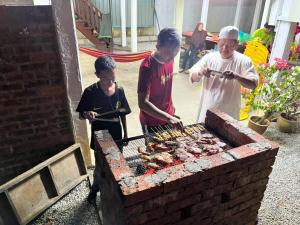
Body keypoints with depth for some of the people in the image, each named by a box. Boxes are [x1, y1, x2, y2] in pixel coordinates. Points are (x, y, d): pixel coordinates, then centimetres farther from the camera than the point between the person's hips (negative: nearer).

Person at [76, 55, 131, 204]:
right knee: (100, 167, 15)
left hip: (116, 136, 3)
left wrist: (125, 133, 5)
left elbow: (123, 114, 2)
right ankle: (95, 190, 44)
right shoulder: (90, 92, -17)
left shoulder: (119, 90, -8)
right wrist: (87, 114, -32)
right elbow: (81, 115, -9)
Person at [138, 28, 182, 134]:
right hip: (151, 122, -6)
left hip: (168, 116, 7)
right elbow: (143, 103, -31)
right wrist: (168, 118, -36)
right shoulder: (147, 67, -27)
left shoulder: (169, 59, -6)